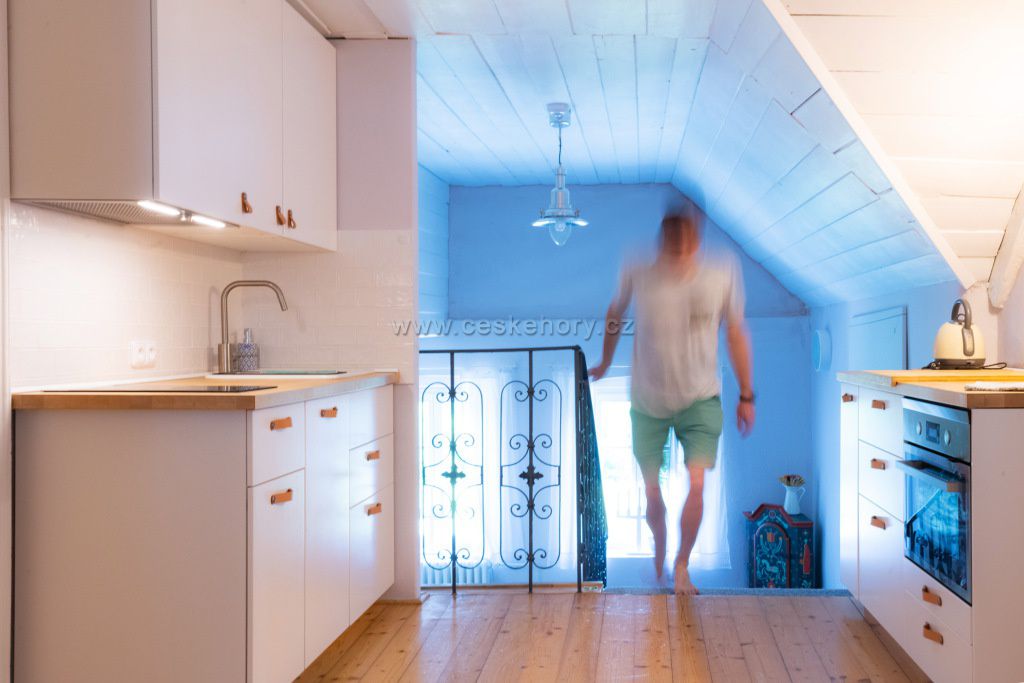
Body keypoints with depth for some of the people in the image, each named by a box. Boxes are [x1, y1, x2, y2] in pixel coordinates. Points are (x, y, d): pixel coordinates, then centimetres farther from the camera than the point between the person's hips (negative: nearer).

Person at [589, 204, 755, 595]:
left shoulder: (723, 272, -13)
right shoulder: (638, 272, -17)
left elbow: (736, 332, -1)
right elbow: (615, 313, 4)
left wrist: (746, 396, 4)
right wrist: (605, 362, 17)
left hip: (700, 399, 0)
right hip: (648, 401, 0)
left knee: (696, 485, -14)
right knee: (652, 494, 9)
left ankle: (682, 564, 13)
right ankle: (658, 559, 39)